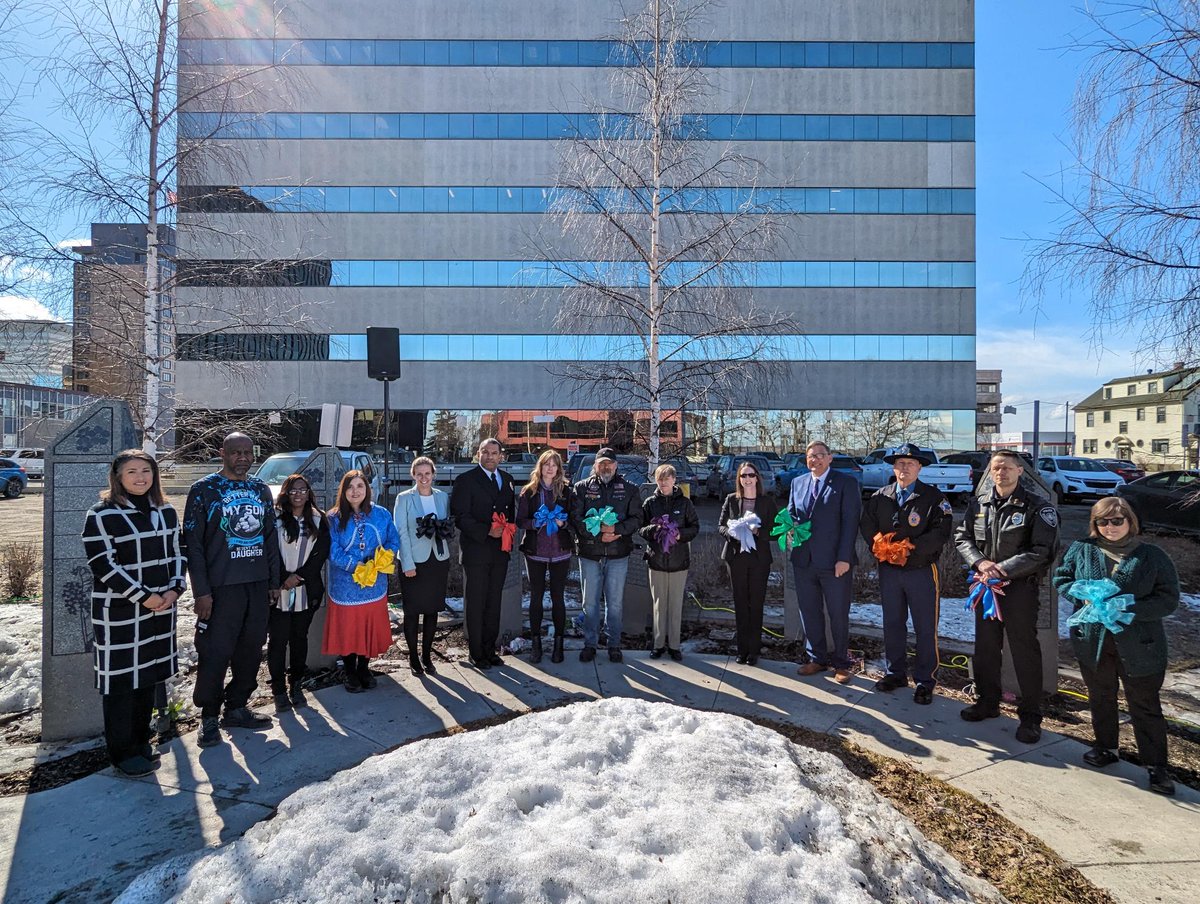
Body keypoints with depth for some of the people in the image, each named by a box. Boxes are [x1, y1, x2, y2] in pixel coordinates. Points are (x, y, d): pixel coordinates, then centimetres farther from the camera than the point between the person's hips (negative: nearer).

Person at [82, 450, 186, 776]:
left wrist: (174, 589, -5)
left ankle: (141, 742, 30)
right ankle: (123, 752, 17)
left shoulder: (166, 512, 8)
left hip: (160, 609, 6)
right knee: (121, 680, 3)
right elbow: (103, 565, -14)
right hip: (119, 612, -5)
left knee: (147, 676, 15)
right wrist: (144, 596, -17)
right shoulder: (101, 515, -10)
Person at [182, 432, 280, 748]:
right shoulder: (204, 490, -4)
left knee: (251, 649, 11)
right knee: (215, 653, -1)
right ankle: (209, 717, 16)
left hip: (258, 584, 5)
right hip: (221, 587, -5)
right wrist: (201, 591, -12)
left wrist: (274, 581, 10)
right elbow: (193, 544, -7)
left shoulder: (260, 489, 11)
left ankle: (236, 707, 26)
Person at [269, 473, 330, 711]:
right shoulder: (275, 518, -1)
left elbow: (321, 554, 1)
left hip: (307, 591, 3)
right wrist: (283, 579, -13)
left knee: (300, 638, 11)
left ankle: (296, 685, 23)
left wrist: (299, 576, -9)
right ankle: (279, 689, 12)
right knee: (278, 640, 1)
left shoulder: (319, 520, 7)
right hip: (279, 591, -2)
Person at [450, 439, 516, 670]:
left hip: (501, 549, 5)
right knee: (475, 603, 5)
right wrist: (486, 531, -20)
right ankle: (476, 653, 17)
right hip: (475, 550, -5)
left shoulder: (507, 479, 11)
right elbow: (460, 516, -12)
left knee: (494, 603, 13)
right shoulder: (466, 480, -7)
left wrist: (509, 529, 0)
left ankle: (490, 649, 25)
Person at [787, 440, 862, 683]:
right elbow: (791, 514, 19)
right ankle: (817, 658, 29)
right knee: (809, 613, 13)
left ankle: (841, 663, 24)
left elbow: (850, 522, -9)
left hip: (835, 563, -5)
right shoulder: (798, 483, 11)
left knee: (838, 615, 7)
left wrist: (844, 558, -15)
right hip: (804, 561, 5)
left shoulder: (846, 483, -4)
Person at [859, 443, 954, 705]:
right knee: (892, 624, 14)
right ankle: (895, 673, 28)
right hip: (888, 570, 4)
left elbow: (941, 532, -15)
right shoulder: (880, 497, 5)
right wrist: (880, 546, -12)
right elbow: (866, 524, 5)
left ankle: (925, 680, 18)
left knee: (925, 628, 5)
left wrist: (909, 549, -21)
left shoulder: (933, 497, -7)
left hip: (922, 571, -4)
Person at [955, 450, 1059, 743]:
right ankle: (987, 702, 31)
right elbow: (962, 537, 7)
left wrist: (1002, 569, -18)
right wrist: (980, 562, -11)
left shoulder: (1038, 507, -9)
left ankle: (1030, 716, 16)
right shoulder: (978, 503, 5)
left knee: (1025, 650, 2)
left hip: (1020, 587, -5)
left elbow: (1042, 551, -14)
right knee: (985, 646, 15)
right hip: (984, 586, 5)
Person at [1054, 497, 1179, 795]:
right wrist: (1082, 592, -14)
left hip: (1139, 645, -2)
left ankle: (1156, 766, 24)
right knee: (1101, 698, 19)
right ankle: (1105, 748, 37)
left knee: (1145, 706, 8)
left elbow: (1169, 599, -7)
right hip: (1092, 641, 2)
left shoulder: (1153, 556, -6)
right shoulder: (1081, 550, -1)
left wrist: (1132, 609, -21)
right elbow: (1060, 578, 6)